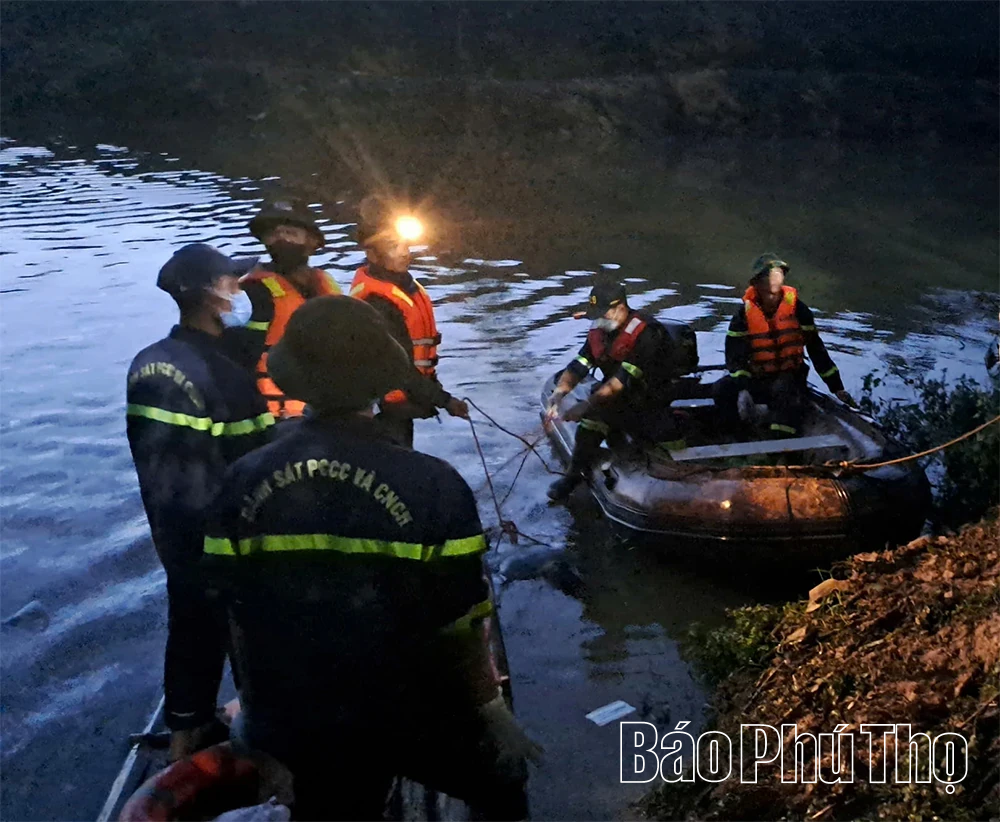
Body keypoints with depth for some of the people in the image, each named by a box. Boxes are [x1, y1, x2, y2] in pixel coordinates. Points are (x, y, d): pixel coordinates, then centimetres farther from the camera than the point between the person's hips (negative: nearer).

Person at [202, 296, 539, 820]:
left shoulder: (243, 482, -11)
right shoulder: (432, 486, -21)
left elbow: (238, 616, -1)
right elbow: (460, 628, -16)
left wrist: (257, 708, 15)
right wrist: (492, 712, 1)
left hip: (294, 722, 3)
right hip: (414, 716, -3)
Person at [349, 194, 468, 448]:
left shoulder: (402, 282, 4)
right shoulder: (377, 303, -26)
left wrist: (434, 390, 17)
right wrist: (443, 400, -21)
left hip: (400, 399, 9)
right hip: (389, 405, -9)